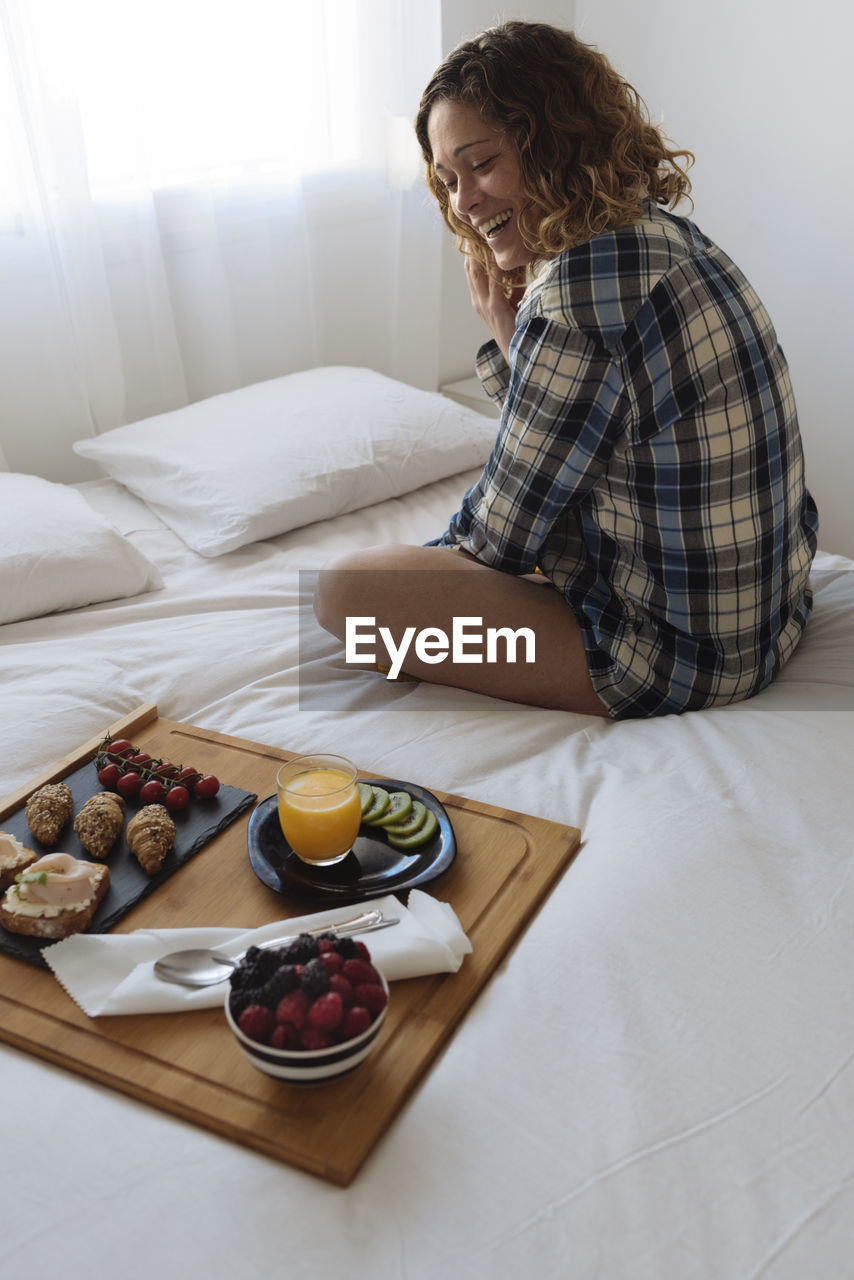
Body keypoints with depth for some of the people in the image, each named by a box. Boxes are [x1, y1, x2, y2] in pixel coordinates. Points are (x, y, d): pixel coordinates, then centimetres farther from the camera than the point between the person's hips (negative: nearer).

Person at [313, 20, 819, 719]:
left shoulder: (576, 291, -26)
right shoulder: (670, 236, 4)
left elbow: (499, 539, -16)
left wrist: (434, 552, 6)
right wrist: (508, 335, 2)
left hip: (687, 656, -10)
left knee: (344, 587, -7)